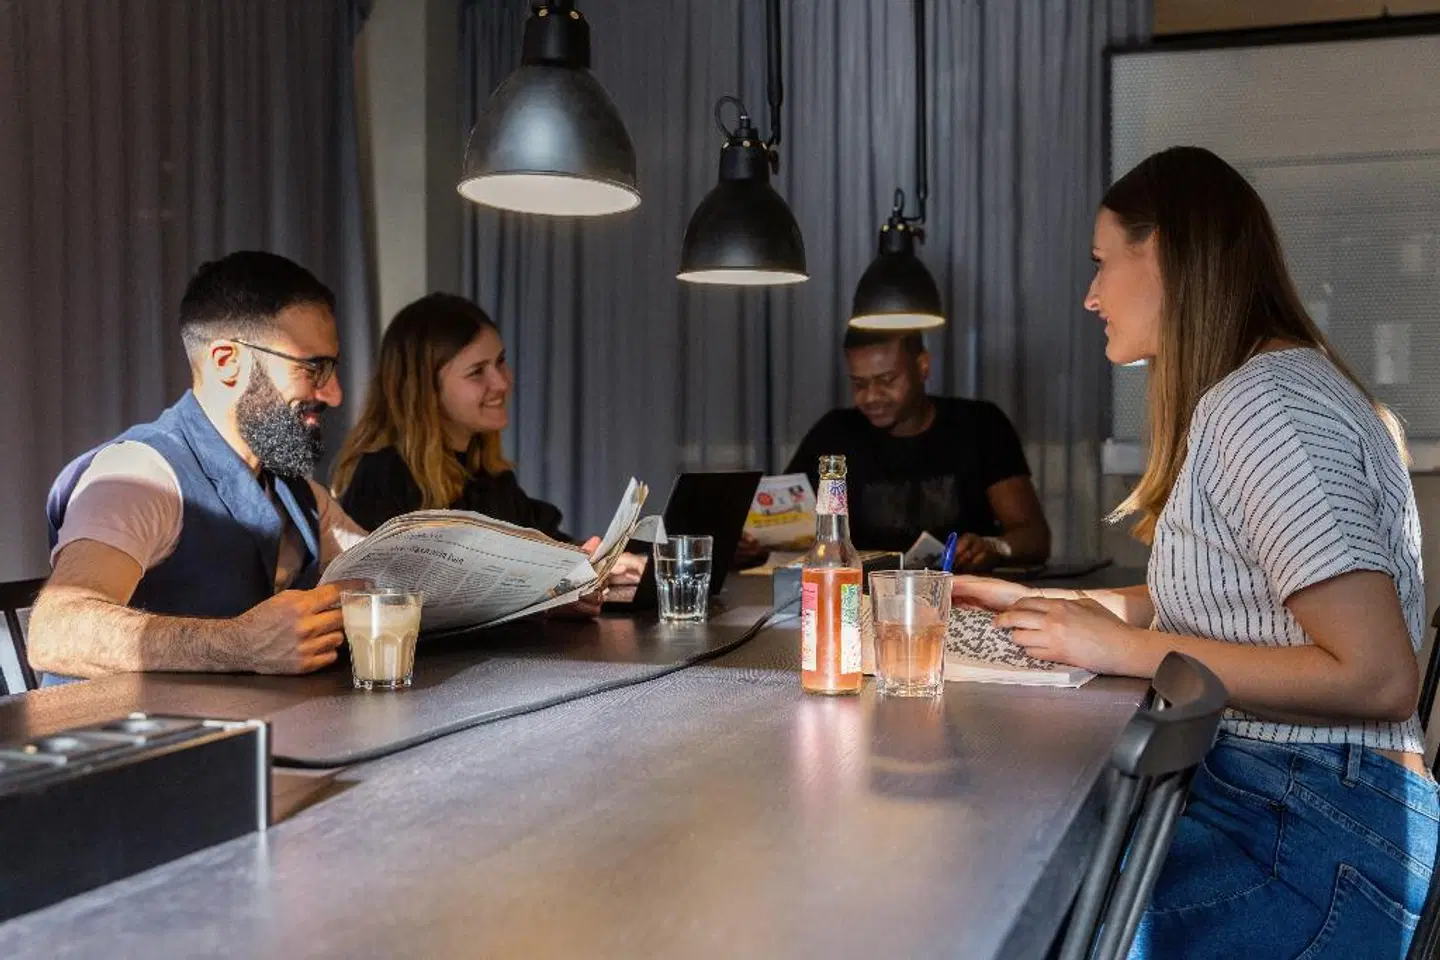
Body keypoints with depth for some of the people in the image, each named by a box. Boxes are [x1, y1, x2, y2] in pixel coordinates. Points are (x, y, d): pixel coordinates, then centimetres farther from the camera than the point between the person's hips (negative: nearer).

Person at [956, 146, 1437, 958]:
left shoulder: (1260, 404, -17)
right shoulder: (1252, 389, 14)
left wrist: (1128, 649, -16)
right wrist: (1034, 602, 18)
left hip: (1322, 841, -9)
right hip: (1250, 787, 9)